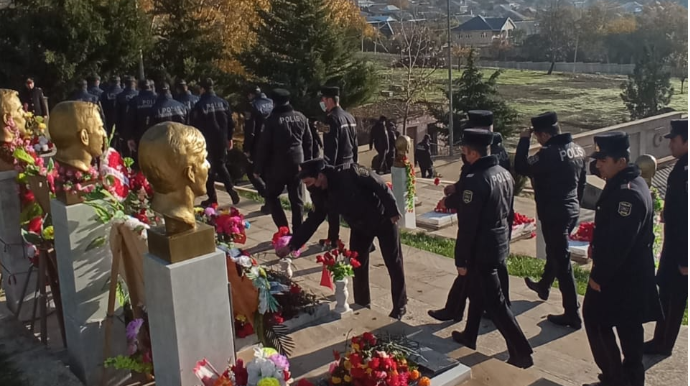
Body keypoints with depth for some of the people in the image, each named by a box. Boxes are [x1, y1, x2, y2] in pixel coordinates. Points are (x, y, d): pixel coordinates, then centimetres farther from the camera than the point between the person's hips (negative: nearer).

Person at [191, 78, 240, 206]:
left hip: (207, 142, -4)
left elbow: (195, 126, -10)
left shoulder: (200, 105, -11)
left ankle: (212, 198, 11)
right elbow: (230, 122, 6)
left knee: (209, 169, 7)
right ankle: (231, 189, 2)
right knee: (220, 165, 20)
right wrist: (229, 137, 17)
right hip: (221, 140, 4)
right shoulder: (223, 102, 3)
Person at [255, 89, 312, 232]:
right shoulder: (301, 117, 4)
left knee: (272, 196, 13)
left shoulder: (273, 119, -10)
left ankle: (283, 230, 5)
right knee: (297, 200, 9)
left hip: (278, 166, -4)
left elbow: (264, 146, -10)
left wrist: (258, 169, -2)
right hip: (297, 165, 4)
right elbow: (308, 143, 9)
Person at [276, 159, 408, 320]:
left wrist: (393, 211, -20)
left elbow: (380, 186, -24)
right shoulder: (320, 195, -10)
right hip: (360, 227, 6)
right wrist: (292, 245, -6)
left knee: (394, 263, 4)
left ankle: (400, 306, 19)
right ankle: (362, 305, 24)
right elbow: (313, 220, -3)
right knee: (357, 265, 6)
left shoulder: (349, 173, -31)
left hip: (383, 219, -6)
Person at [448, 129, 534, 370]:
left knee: (494, 302, 0)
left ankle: (521, 352, 4)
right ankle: (469, 336, 37)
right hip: (500, 244, 9)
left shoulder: (474, 181, -23)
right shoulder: (505, 174, 3)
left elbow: (468, 226, -22)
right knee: (478, 291, 23)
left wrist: (461, 260, -14)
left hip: (482, 250, -9)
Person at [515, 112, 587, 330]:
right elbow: (582, 182, 14)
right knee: (555, 252, 28)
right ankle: (544, 286, 51)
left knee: (562, 262, -2)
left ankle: (573, 315, 4)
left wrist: (524, 140, -10)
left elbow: (522, 168, -19)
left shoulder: (549, 153, -23)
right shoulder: (578, 150, 4)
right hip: (572, 211, 9)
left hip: (554, 213, -9)